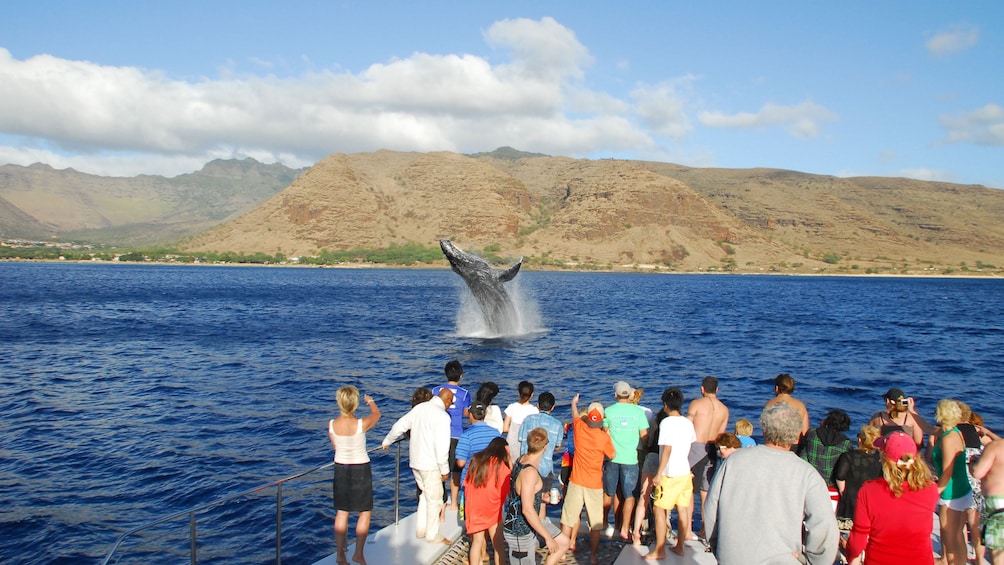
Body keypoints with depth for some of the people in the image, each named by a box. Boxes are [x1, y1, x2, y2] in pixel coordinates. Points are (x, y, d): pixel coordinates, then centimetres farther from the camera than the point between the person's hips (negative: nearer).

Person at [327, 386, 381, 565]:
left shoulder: (332, 424, -13)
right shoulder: (362, 424, -22)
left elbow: (335, 446, 5)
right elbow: (376, 414, 2)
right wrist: (370, 401, 23)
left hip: (340, 469, 4)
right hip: (361, 470, -3)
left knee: (342, 512, 16)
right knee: (365, 512, 13)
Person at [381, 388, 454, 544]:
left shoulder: (419, 408, 5)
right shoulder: (442, 416, -17)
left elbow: (399, 426, 14)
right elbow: (442, 445, -20)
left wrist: (387, 441, 30)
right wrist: (444, 469, -11)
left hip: (415, 461, 7)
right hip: (430, 464, -7)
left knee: (425, 494, 22)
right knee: (434, 498, 5)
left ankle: (421, 529, 29)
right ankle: (432, 535, 14)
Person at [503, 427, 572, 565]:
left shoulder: (522, 459, -3)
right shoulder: (530, 472, -30)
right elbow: (528, 510, -31)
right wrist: (548, 537, -24)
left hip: (530, 522, 9)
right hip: (520, 531, -9)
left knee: (563, 543, 15)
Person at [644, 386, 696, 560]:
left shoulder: (667, 422, -15)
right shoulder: (688, 423, 6)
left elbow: (667, 449, -19)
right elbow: (692, 445, 15)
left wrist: (659, 474, -15)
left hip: (670, 474, -7)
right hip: (685, 472, 7)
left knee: (659, 510, 0)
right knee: (682, 510, 12)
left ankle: (659, 550, 2)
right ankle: (680, 546, 21)